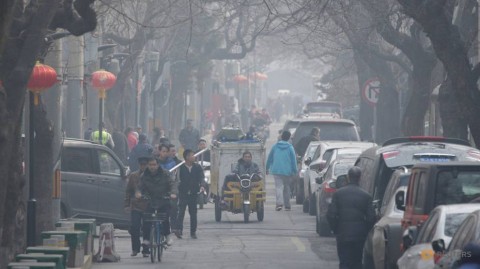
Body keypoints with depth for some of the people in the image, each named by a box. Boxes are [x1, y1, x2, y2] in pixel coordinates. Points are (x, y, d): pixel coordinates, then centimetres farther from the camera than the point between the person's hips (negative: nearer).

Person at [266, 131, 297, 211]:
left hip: (276, 170, 0)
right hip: (287, 171, 0)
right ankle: (287, 205, 18)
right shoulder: (290, 147, -3)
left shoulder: (275, 146, 3)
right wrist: (294, 171, 2)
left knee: (278, 187, -6)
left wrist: (267, 168, 21)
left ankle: (279, 203, -27)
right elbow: (293, 160, -3)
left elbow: (270, 158, 11)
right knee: (287, 187, 14)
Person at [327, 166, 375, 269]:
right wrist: (365, 232, 10)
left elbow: (331, 215, -6)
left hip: (343, 235, -1)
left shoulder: (338, 193, -4)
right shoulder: (366, 195, -4)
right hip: (360, 236, 1)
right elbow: (371, 218, -5)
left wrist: (336, 230, 8)